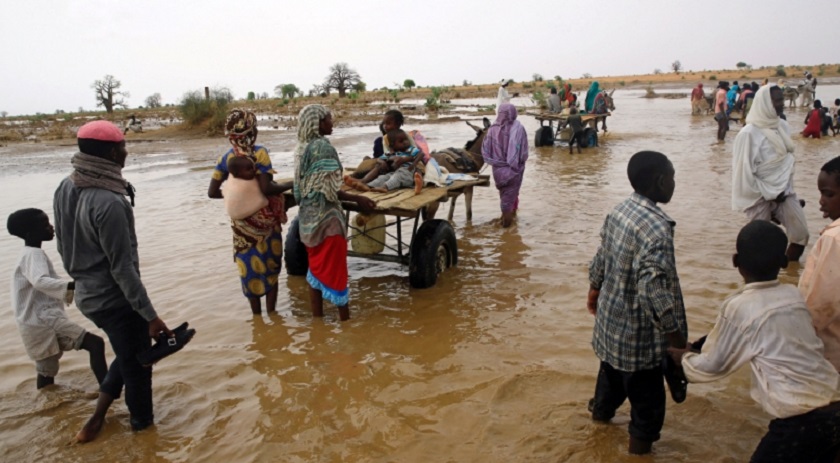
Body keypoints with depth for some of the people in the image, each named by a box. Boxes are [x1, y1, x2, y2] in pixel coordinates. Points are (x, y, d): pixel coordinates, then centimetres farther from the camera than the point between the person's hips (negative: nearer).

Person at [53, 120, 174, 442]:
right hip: (115, 299, -9)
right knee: (136, 364, 14)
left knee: (127, 355, 27)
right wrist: (150, 316, -20)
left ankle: (98, 418, 31)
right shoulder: (108, 203, -29)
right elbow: (122, 268, -26)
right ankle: (142, 423, 34)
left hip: (87, 294, 9)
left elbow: (65, 245, 11)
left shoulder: (65, 189, -1)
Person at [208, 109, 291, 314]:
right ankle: (271, 313, 16)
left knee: (249, 267, 14)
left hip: (241, 221, 4)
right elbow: (266, 188, -24)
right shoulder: (259, 152, -15)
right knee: (270, 266, 11)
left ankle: (257, 315, 24)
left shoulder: (226, 158, -1)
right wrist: (290, 186, -11)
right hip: (264, 219, -4)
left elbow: (212, 192, -1)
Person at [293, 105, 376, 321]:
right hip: (326, 217, -8)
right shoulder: (322, 147, -18)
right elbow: (328, 190, -20)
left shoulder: (301, 147, 8)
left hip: (308, 216, 8)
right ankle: (345, 319, 11)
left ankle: (317, 317, 24)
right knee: (335, 270, 1)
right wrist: (357, 199, -13)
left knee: (317, 268, 16)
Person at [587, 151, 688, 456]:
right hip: (639, 330, -8)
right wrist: (676, 336, -25)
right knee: (645, 388, 15)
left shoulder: (619, 210, -3)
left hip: (611, 316, 9)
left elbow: (601, 257, 10)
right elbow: (653, 291, -34)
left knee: (612, 368, 32)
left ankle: (602, 409, 56)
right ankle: (642, 439, 34)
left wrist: (594, 290, 26)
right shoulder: (656, 227, -30)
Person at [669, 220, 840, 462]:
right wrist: (709, 343, 28)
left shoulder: (739, 307, -12)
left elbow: (713, 366, -1)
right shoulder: (793, 295, 5)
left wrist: (684, 358, 19)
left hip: (802, 420, -6)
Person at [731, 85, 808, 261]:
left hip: (783, 190, 6)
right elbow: (744, 171, -17)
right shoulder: (749, 133, -18)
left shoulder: (783, 126, 3)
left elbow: (788, 158, 16)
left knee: (801, 233, 3)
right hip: (760, 195, -6)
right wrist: (769, 193, -12)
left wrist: (785, 186, 8)